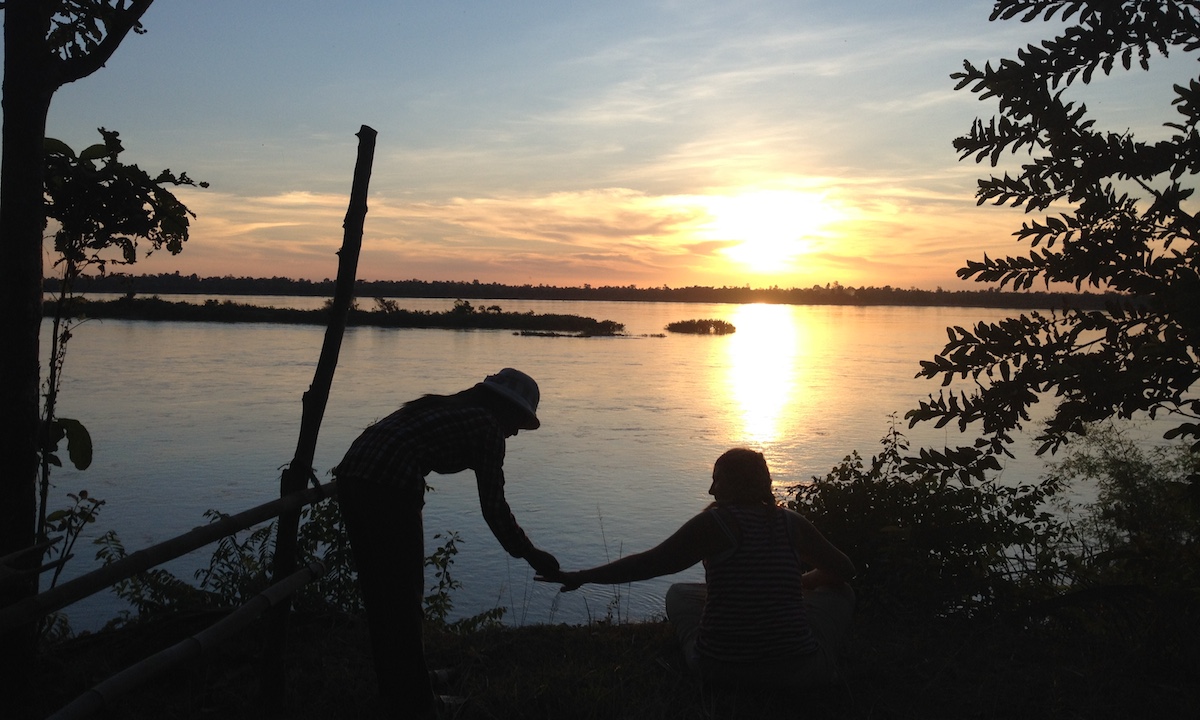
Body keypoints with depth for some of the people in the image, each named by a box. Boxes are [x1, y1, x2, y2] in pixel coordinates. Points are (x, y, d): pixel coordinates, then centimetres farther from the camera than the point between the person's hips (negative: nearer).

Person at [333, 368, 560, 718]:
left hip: (351, 476, 9)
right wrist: (531, 555, 13)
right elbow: (494, 507, 2)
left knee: (378, 589, 20)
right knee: (403, 597, 6)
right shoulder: (487, 426, 3)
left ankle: (396, 688, 37)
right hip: (388, 489, -9)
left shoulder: (445, 408, 26)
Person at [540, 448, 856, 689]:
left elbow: (649, 563, -9)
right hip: (799, 673, 1)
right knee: (838, 592, 27)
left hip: (720, 671, -1)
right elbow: (844, 570, 15)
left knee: (679, 592, 26)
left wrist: (581, 577, -1)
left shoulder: (716, 522, -8)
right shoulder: (792, 523, 2)